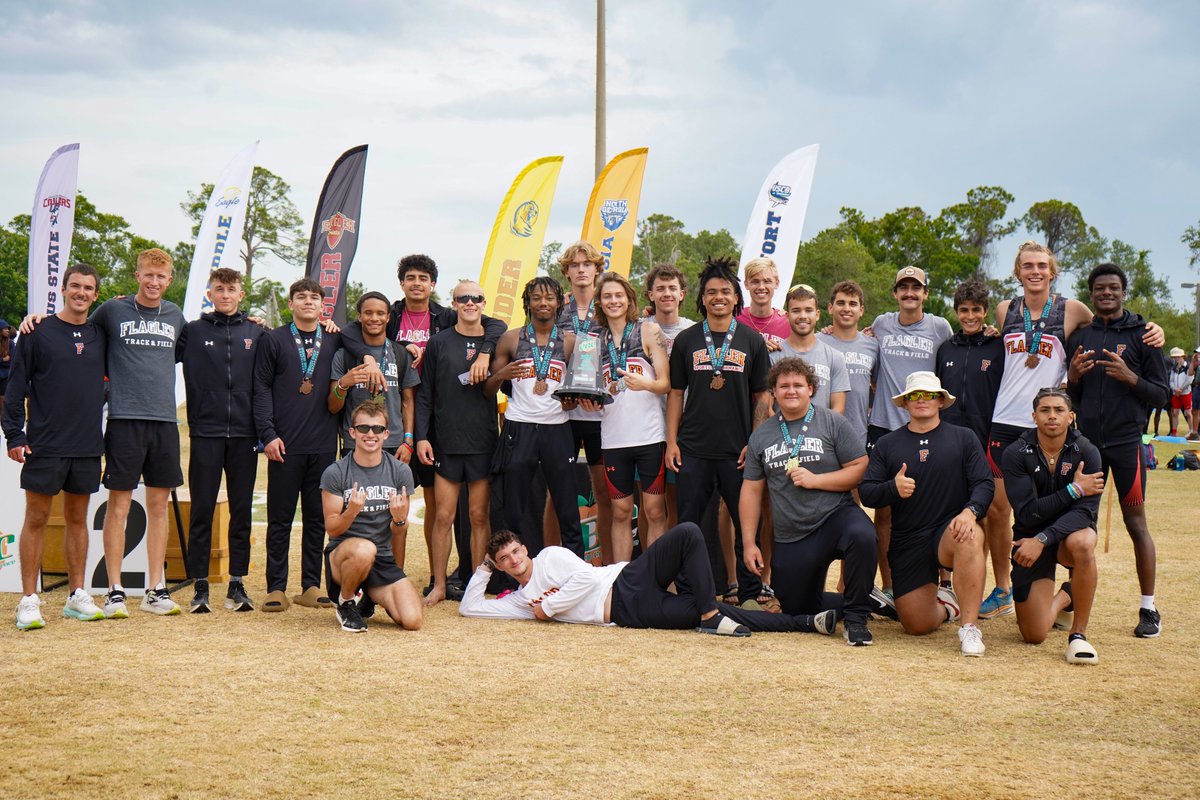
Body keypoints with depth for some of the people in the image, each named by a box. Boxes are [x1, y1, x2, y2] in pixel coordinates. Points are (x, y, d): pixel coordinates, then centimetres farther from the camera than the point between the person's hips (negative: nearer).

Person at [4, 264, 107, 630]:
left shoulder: (100, 336, 9)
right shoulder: (38, 333, -1)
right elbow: (17, 387, -2)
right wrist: (15, 436, -9)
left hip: (87, 447, 4)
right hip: (45, 445, -4)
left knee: (77, 518, 10)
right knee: (36, 519, 0)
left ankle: (77, 596, 16)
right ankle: (29, 600, 4)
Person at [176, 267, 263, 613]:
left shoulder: (256, 333, 10)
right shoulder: (192, 332, 5)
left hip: (244, 434, 2)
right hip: (205, 432, -1)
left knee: (242, 511, 5)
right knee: (202, 510, 0)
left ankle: (237, 584, 11)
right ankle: (200, 586, 6)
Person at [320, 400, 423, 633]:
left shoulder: (400, 471, 0)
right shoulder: (335, 473, -8)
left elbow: (398, 535, 4)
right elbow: (331, 528, -8)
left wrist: (399, 519, -20)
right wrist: (352, 511, -28)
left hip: (383, 561, 3)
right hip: (341, 556, -3)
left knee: (413, 620, -17)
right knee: (364, 548, -39)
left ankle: (374, 597, 18)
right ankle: (345, 602, -7)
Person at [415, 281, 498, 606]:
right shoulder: (439, 343, 5)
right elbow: (424, 395, 4)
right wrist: (421, 437, -3)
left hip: (485, 442, 1)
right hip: (447, 443, -1)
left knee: (480, 516, 4)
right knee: (443, 516, 0)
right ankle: (438, 585, 8)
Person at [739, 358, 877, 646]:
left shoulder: (832, 422, -1)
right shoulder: (761, 435, 9)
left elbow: (860, 468, -6)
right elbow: (751, 491, 11)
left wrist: (815, 480, -16)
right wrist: (749, 543, 5)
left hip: (835, 515, -4)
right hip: (790, 540, 4)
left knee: (861, 535, -38)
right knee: (796, 611, 7)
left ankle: (856, 618, -20)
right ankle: (857, 600, 35)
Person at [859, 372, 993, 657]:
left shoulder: (963, 438, 7)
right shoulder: (887, 444, 10)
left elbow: (984, 484, -2)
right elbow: (865, 493, 2)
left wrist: (971, 511, -23)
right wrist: (893, 489, -19)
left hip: (949, 530, -2)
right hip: (906, 543, 2)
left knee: (971, 536, -39)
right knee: (917, 626, -5)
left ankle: (969, 627, -31)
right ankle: (944, 603, 32)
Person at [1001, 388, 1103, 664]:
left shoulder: (1087, 452, -12)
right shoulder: (1016, 454, -13)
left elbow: (1086, 511, -22)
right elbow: (1027, 514, -19)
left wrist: (1043, 539, -33)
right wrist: (1073, 490, -24)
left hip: (1070, 530, 0)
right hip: (1029, 537, 0)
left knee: (1082, 543, -40)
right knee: (1034, 636, -5)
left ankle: (1079, 634, -21)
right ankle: (1063, 598, 32)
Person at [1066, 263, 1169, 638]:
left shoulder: (1141, 334, 2)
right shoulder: (1079, 337, 11)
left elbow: (1160, 395, 0)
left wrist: (1130, 378, -17)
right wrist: (1072, 377, -6)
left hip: (1127, 441, -3)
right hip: (1087, 440, 3)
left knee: (1136, 524, 0)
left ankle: (1149, 608, 6)